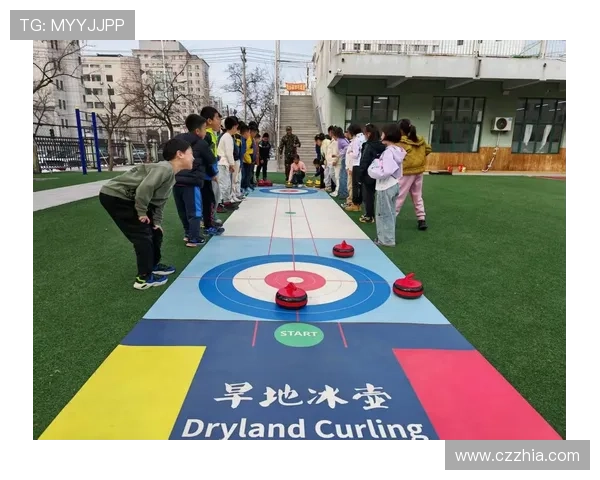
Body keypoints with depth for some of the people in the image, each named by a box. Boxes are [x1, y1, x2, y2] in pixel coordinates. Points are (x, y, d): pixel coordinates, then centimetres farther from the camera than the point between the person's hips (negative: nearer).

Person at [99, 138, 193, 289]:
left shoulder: (171, 176, 7)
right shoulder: (165, 169, -25)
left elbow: (160, 201, 13)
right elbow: (144, 189, -34)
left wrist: (157, 222, 7)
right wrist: (142, 213, -20)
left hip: (127, 198, 10)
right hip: (114, 196, -10)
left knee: (155, 232, 15)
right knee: (142, 235, -7)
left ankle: (154, 265, 32)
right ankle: (144, 278, 4)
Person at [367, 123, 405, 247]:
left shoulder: (388, 152, -21)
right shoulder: (397, 150, 8)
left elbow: (385, 172, -27)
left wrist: (372, 169, -14)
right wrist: (377, 165, 7)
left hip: (386, 187, -10)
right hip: (393, 185, 10)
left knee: (384, 214, 1)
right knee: (390, 213, 17)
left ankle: (387, 239, 9)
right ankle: (387, 237, 28)